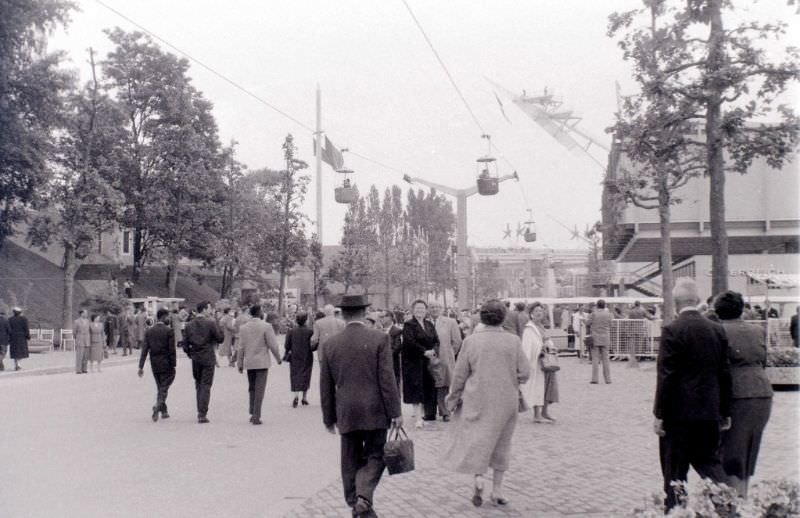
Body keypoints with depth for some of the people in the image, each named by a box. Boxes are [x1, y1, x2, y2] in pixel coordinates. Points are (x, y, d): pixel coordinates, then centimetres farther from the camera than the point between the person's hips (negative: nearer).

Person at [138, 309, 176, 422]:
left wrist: (141, 366, 1)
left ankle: (164, 411, 22)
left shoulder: (148, 331, 3)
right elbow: (172, 350, -13)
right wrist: (173, 364, -7)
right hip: (166, 364, -5)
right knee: (164, 388, 2)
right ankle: (157, 406, -19)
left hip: (154, 365, 5)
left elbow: (145, 350, 1)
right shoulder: (169, 331, -11)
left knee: (160, 388, 16)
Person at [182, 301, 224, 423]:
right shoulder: (210, 323, -12)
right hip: (208, 359, -4)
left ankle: (200, 412, 20)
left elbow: (185, 344, 3)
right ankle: (202, 414, -3)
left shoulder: (189, 325, 3)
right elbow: (220, 338, -5)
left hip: (195, 359, 4)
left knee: (198, 386, 16)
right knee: (206, 386, 0)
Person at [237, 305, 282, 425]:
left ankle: (252, 414, 19)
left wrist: (240, 364, 10)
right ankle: (256, 417, -2)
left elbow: (241, 347, 4)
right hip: (262, 362, -4)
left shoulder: (243, 327, 3)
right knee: (259, 390, -1)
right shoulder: (266, 326, -10)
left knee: (251, 389, 17)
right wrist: (278, 358, 5)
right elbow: (273, 345, -10)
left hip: (249, 363, 4)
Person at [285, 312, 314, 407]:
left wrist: (287, 353, 14)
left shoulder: (291, 331, -5)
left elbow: (287, 346, -4)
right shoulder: (310, 331, -9)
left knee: (295, 376, 4)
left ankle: (296, 395, -17)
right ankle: (305, 397, 16)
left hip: (294, 358, 0)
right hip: (307, 358, 0)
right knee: (305, 376, 11)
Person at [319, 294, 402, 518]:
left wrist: (329, 417, 15)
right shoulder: (379, 339, -8)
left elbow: (326, 386, 6)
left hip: (346, 413, 3)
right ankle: (364, 497, -11)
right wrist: (395, 412, -4)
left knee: (351, 460, 15)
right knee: (374, 457, 9)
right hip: (375, 411, -2)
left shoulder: (330, 344, 1)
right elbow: (387, 379, -10)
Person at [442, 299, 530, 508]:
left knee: (476, 439, 11)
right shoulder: (513, 341, -7)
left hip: (477, 399, -1)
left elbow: (460, 374, -3)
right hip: (505, 401, 1)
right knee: (501, 443, 14)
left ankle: (478, 478, -11)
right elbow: (524, 373, -6)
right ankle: (497, 490, 21)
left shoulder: (471, 340, -8)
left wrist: (454, 397, 11)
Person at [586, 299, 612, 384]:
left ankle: (594, 378, -3)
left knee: (595, 359, 1)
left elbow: (587, 323, 1)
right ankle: (608, 378, 9)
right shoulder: (608, 314, -1)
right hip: (605, 339, 2)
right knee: (605, 359, 8)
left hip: (595, 339, -2)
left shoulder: (594, 314, -7)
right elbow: (611, 324, 11)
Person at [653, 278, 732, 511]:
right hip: (709, 412, 6)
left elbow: (665, 376, -14)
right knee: (708, 461, 17)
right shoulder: (717, 329, 4)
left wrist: (659, 414, -8)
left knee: (674, 469, 5)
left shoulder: (672, 331, -13)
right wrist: (725, 412, 15)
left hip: (679, 413, -5)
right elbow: (725, 373, 8)